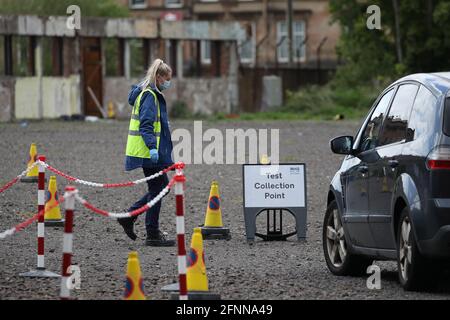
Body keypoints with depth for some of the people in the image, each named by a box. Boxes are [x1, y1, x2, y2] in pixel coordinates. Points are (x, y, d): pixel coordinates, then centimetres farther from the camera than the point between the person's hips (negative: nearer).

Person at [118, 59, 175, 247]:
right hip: (149, 153, -10)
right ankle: (153, 235, 0)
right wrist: (152, 147, -31)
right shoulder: (149, 96, -14)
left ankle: (129, 217, 17)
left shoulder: (152, 94, 17)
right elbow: (146, 125, -23)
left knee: (162, 186, 15)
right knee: (157, 189, -5)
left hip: (153, 152, 10)